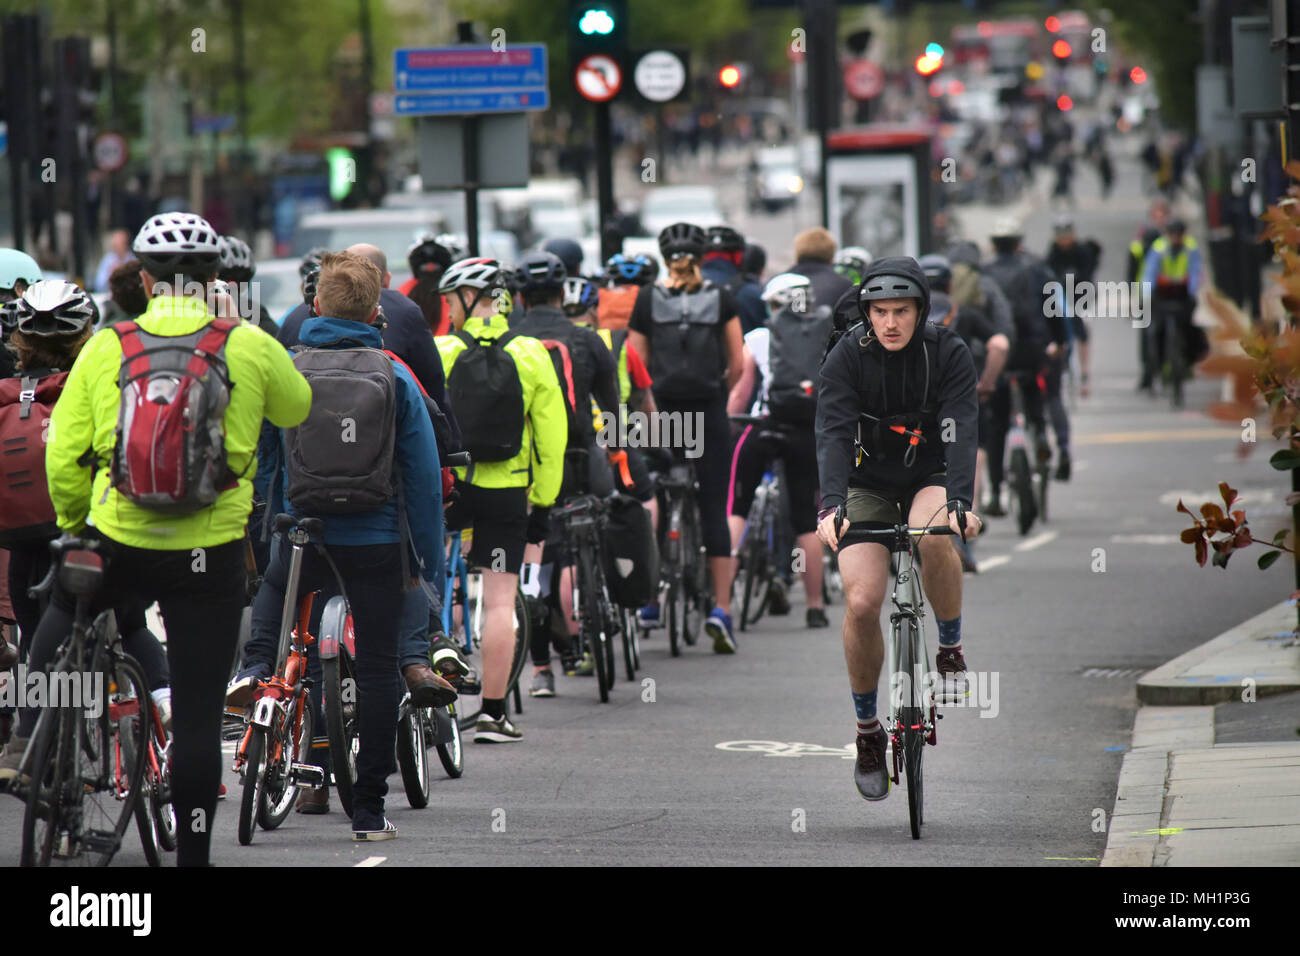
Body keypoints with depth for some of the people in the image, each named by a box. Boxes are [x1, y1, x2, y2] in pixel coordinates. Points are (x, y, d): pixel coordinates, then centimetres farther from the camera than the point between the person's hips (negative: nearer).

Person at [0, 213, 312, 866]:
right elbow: (297, 409, 17)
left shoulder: (105, 349, -2)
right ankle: (192, 854, 6)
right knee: (197, 715, 4)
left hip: (118, 543, 1)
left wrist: (75, 527, 18)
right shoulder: (251, 348, -3)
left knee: (62, 608, 33)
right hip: (210, 558, -1)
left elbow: (62, 456, 1)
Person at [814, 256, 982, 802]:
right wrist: (832, 506, -40)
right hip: (868, 485, 1)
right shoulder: (848, 356, -14)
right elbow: (832, 433, -24)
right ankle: (868, 730, 2)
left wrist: (960, 502, -41)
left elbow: (961, 430, -26)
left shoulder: (948, 353, -15)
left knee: (933, 536, -36)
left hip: (931, 478, 0)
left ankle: (950, 649, -11)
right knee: (861, 603, -17)